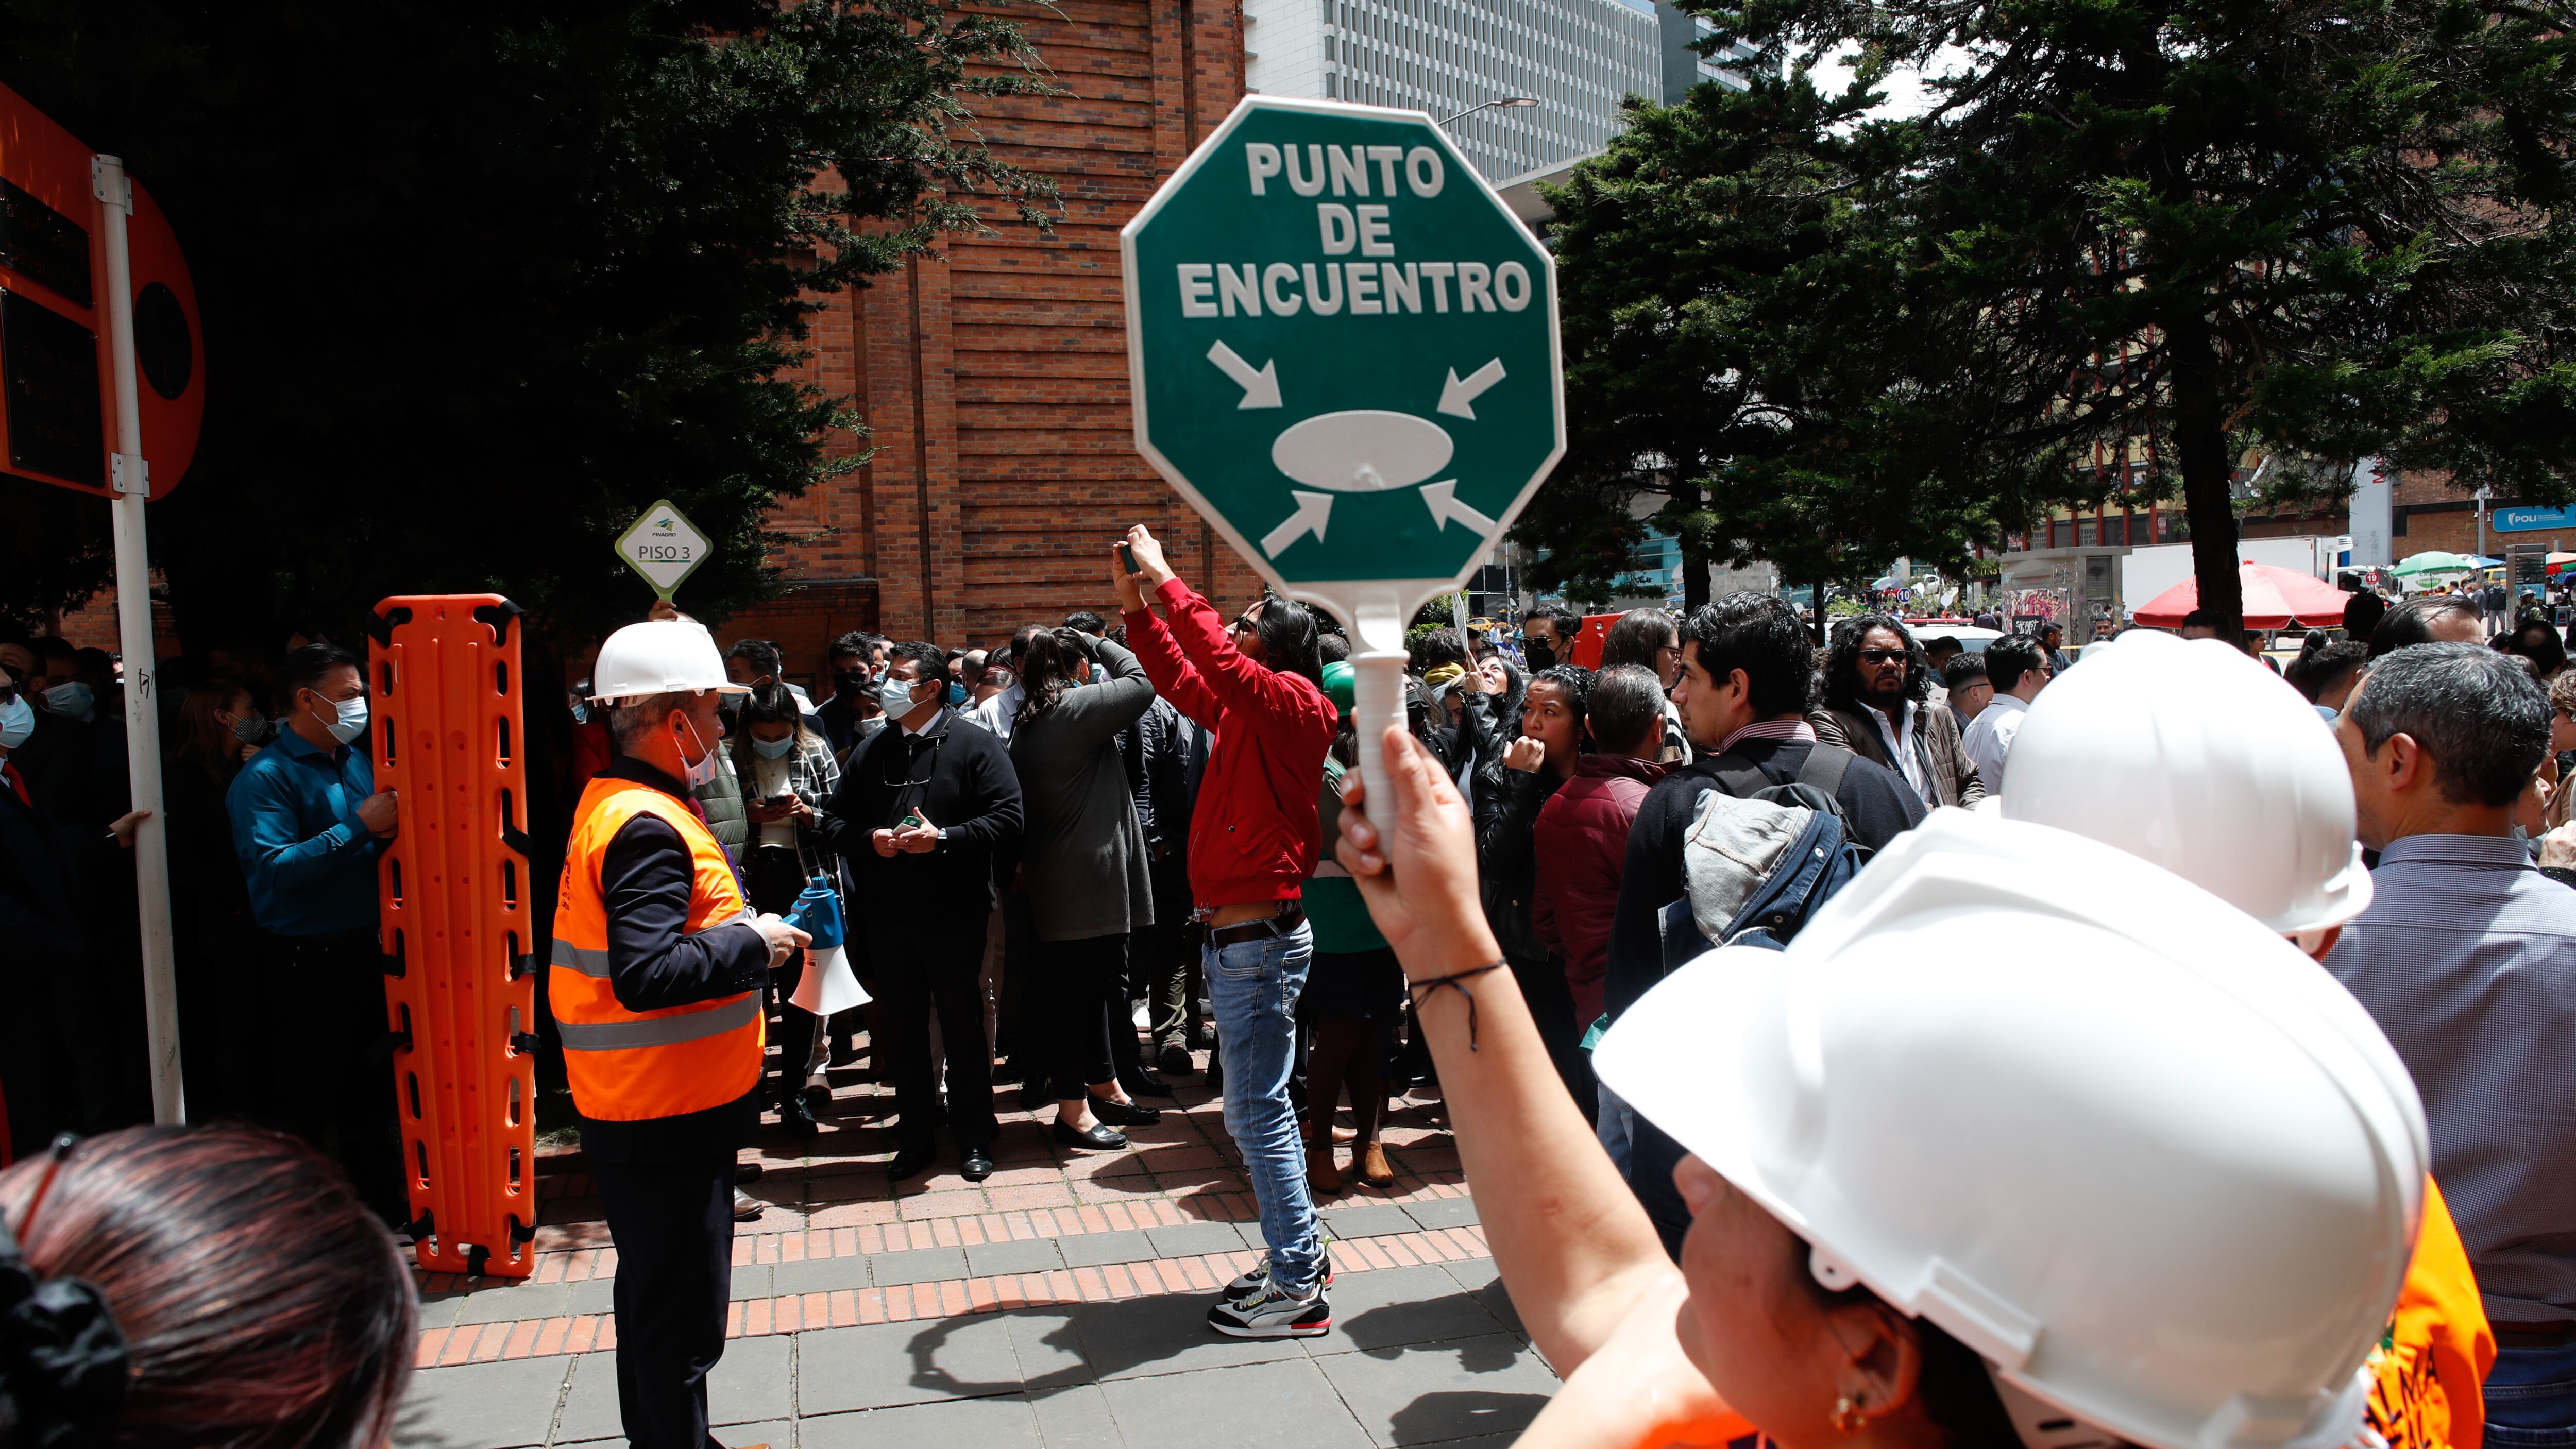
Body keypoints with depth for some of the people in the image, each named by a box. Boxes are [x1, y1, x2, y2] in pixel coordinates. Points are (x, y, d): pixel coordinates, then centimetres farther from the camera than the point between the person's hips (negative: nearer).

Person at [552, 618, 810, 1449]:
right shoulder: (647, 827, -22)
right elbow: (647, 974, -30)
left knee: (656, 1301, 23)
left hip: (642, 1113, 11)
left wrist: (740, 934, 6)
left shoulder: (617, 804, 11)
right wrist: (753, 945, -19)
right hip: (665, 1120, -11)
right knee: (681, 1319, 1)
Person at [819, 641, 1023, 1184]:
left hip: (955, 915, -4)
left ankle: (973, 1139, 20)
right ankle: (914, 1137, 25)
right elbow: (834, 823, 12)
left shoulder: (974, 745, -4)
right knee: (901, 1031, 12)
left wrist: (943, 839, -21)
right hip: (889, 916, 5)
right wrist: (870, 839, -8)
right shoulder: (872, 751, 11)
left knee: (963, 1027, 6)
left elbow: (1006, 820, -12)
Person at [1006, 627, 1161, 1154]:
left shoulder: (1029, 726, 14)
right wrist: (1094, 642, -1)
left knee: (1097, 982, 18)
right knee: (1077, 987, -3)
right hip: (1086, 878, -10)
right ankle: (1073, 1110, 4)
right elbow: (1141, 681, -13)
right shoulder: (1074, 710, -15)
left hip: (1057, 878, 10)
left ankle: (1104, 1089, 30)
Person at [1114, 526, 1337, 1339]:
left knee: (1258, 1111, -5)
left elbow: (1218, 663, -28)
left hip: (1261, 941, -10)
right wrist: (1137, 605, 18)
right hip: (1231, 937, 10)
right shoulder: (1244, 712, 12)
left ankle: (1297, 1290, 4)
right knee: (1252, 1109, 16)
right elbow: (1182, 681, 26)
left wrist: (1167, 582, -19)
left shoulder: (1291, 701, -12)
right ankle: (1296, 1253, 28)